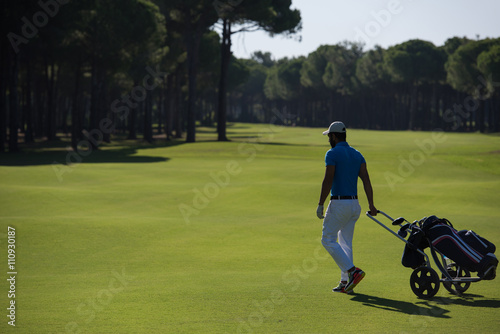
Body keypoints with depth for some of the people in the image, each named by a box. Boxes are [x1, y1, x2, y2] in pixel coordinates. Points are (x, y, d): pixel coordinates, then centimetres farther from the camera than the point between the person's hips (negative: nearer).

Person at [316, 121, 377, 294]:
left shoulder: (333, 154, -9)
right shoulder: (357, 155, 12)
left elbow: (328, 180, -17)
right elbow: (366, 179, 2)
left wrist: (320, 204, -13)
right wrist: (371, 205, -3)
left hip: (338, 203, -7)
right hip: (355, 204, 7)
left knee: (328, 240, 1)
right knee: (346, 242, 14)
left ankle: (352, 270, -15)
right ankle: (345, 282, 11)